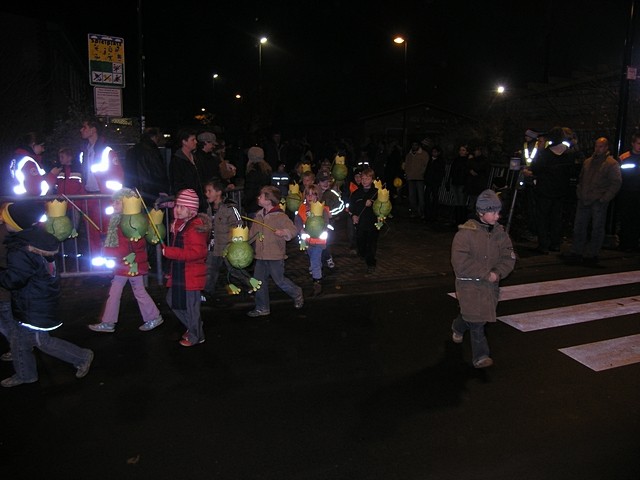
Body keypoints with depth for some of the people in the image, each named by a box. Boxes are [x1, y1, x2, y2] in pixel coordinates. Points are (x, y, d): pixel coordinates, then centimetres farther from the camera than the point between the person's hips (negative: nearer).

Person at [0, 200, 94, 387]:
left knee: (41, 340, 4)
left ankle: (82, 357, 12)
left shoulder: (20, 252, -29)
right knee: (19, 337, 20)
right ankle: (25, 374, 35)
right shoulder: (38, 237, -2)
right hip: (37, 302, 9)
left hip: (34, 306, -9)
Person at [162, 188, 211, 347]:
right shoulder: (179, 224, 11)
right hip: (179, 273, 10)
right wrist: (171, 271, 22)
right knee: (172, 301, 19)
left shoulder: (196, 227, -21)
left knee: (191, 305, 2)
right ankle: (192, 327, 35)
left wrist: (169, 252, -26)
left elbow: (196, 252, -29)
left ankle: (195, 336, 21)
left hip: (191, 274, -10)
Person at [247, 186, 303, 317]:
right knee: (259, 281, 9)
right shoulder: (259, 215, 9)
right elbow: (252, 232, 22)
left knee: (279, 280, 3)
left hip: (275, 256, -7)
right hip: (261, 256, 7)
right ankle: (262, 308, 21)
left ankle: (297, 294, 30)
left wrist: (283, 232, -34)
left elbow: (293, 230, -17)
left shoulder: (280, 216, -14)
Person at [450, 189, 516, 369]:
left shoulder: (499, 232, 1)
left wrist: (498, 273, -17)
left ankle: (458, 327, 50)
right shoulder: (466, 232, -17)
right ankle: (480, 356, 3)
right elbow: (460, 263, -21)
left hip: (491, 284, 6)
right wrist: (486, 274, -20)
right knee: (477, 320, -8)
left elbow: (509, 257, 2)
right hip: (470, 284, -6)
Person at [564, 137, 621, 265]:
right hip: (584, 201, 6)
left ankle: (592, 255, 10)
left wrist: (604, 198, -13)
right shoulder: (588, 162, 15)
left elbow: (616, 183, -8)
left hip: (599, 202, -5)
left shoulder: (612, 164, -3)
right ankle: (576, 252, 14)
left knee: (597, 229, 2)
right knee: (579, 226, 6)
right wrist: (579, 193, 10)